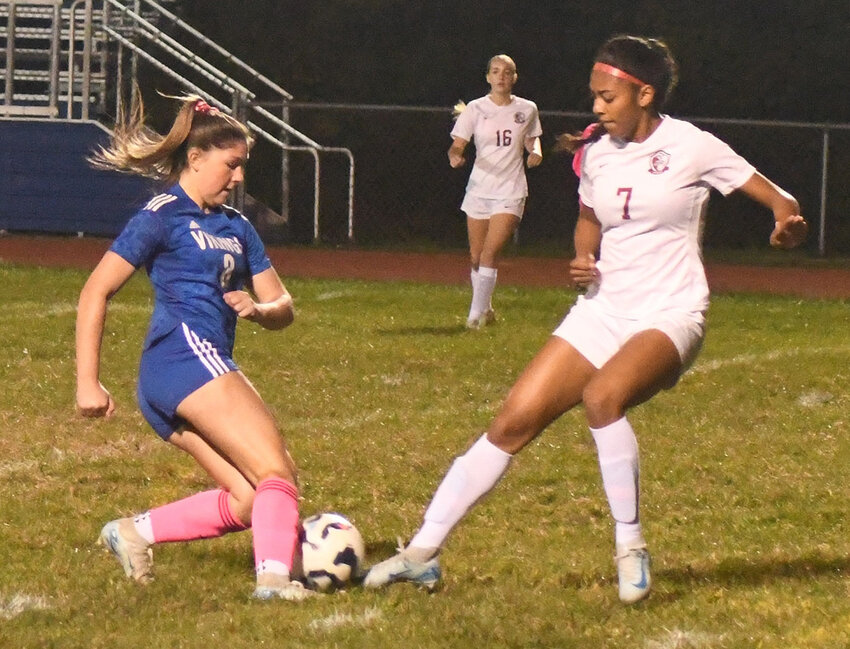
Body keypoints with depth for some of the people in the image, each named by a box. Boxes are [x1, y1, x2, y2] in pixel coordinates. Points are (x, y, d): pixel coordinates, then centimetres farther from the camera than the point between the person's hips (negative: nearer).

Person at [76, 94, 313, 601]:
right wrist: (88, 383, -10)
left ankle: (135, 533, 4)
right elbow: (96, 293, -5)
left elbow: (283, 308, 20)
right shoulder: (163, 216, -1)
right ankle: (276, 576, -33)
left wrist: (258, 309, -5)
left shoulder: (236, 227, 23)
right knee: (277, 473, -18)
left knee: (250, 501, -2)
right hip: (185, 355, -9)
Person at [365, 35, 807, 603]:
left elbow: (776, 199, -6)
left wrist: (788, 221, -30)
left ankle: (631, 547, -19)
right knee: (514, 421, -3)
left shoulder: (690, 148, -9)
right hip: (603, 311, 6)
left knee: (603, 395, -35)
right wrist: (583, 259, 4)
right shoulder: (596, 152, 7)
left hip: (670, 316, -6)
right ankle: (423, 552, 4)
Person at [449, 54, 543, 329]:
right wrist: (455, 156, -27)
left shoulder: (527, 109, 3)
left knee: (490, 251, -15)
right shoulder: (475, 109, -1)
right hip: (479, 190, 1)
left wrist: (535, 151, -2)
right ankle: (485, 309, 28)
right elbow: (457, 145, -4)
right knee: (476, 257, 7)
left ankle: (476, 314, -13)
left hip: (511, 191, -1)